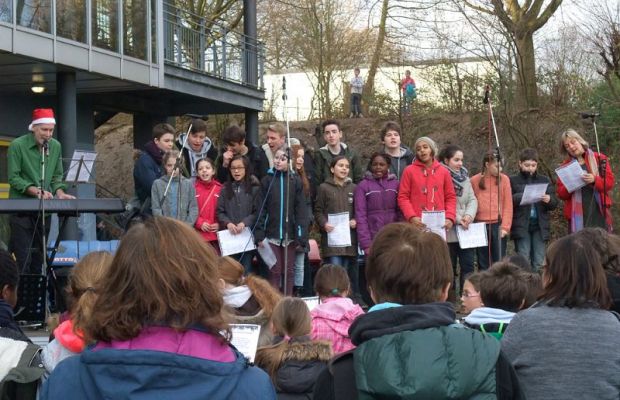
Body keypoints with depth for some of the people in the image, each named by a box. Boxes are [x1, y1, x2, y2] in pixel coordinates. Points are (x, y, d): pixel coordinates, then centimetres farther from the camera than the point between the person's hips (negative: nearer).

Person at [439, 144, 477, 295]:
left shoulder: (464, 176, 12)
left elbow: (472, 199, 10)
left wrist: (469, 215, -9)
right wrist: (456, 219, -16)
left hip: (466, 230, 5)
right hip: (448, 231, -5)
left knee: (468, 266, 3)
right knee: (449, 269, 3)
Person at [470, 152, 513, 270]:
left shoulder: (504, 179, 2)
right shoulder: (474, 181, 3)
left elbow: (508, 205, 0)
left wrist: (505, 227, -7)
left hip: (498, 226, -1)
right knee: (483, 263, 6)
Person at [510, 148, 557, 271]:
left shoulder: (545, 181, 14)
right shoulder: (513, 181, 5)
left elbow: (554, 204, 11)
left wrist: (549, 200, -11)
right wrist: (520, 198, -19)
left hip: (540, 225, 3)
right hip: (521, 226, -3)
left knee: (538, 263, 3)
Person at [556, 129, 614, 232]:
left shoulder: (599, 159, 7)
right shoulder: (565, 166, 12)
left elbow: (610, 181, 0)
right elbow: (561, 193, 8)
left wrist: (595, 180, -18)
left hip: (599, 212, -1)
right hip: (577, 214, 1)